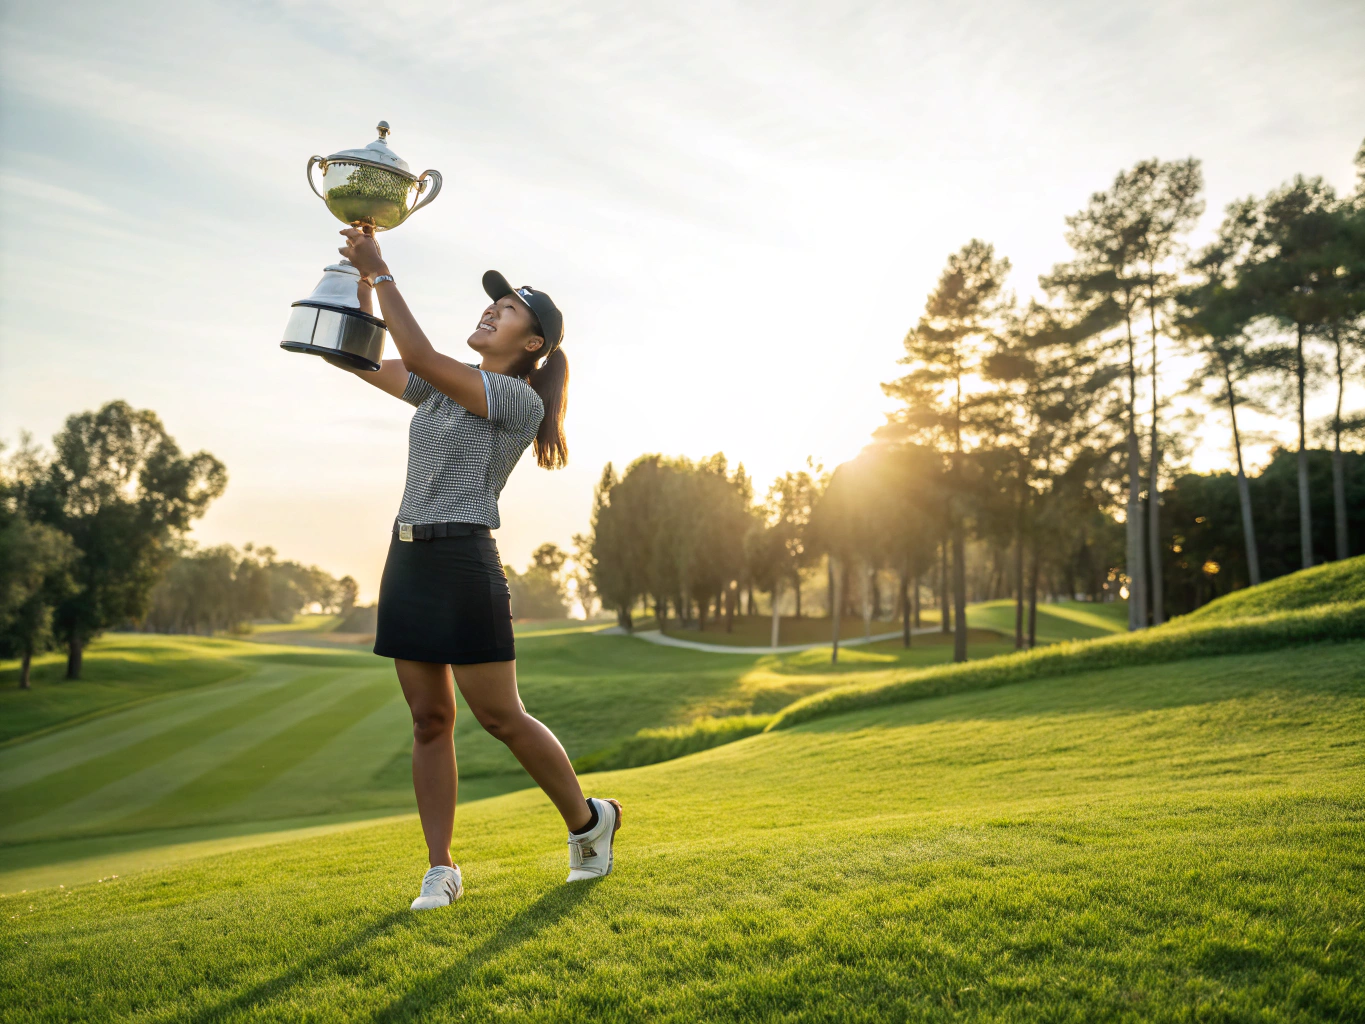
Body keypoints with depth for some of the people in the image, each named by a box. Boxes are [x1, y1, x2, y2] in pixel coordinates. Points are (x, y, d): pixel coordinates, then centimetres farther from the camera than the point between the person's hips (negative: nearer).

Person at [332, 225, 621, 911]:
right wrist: (362, 279, 7)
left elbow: (419, 355, -17)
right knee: (429, 720, 7)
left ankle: (588, 820, 21)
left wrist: (381, 270, -10)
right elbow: (363, 360, 19)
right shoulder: (443, 387, 16)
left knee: (501, 718, -2)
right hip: (407, 558, 8)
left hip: (463, 561, -7)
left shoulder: (519, 399, -8)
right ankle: (440, 872, 14)